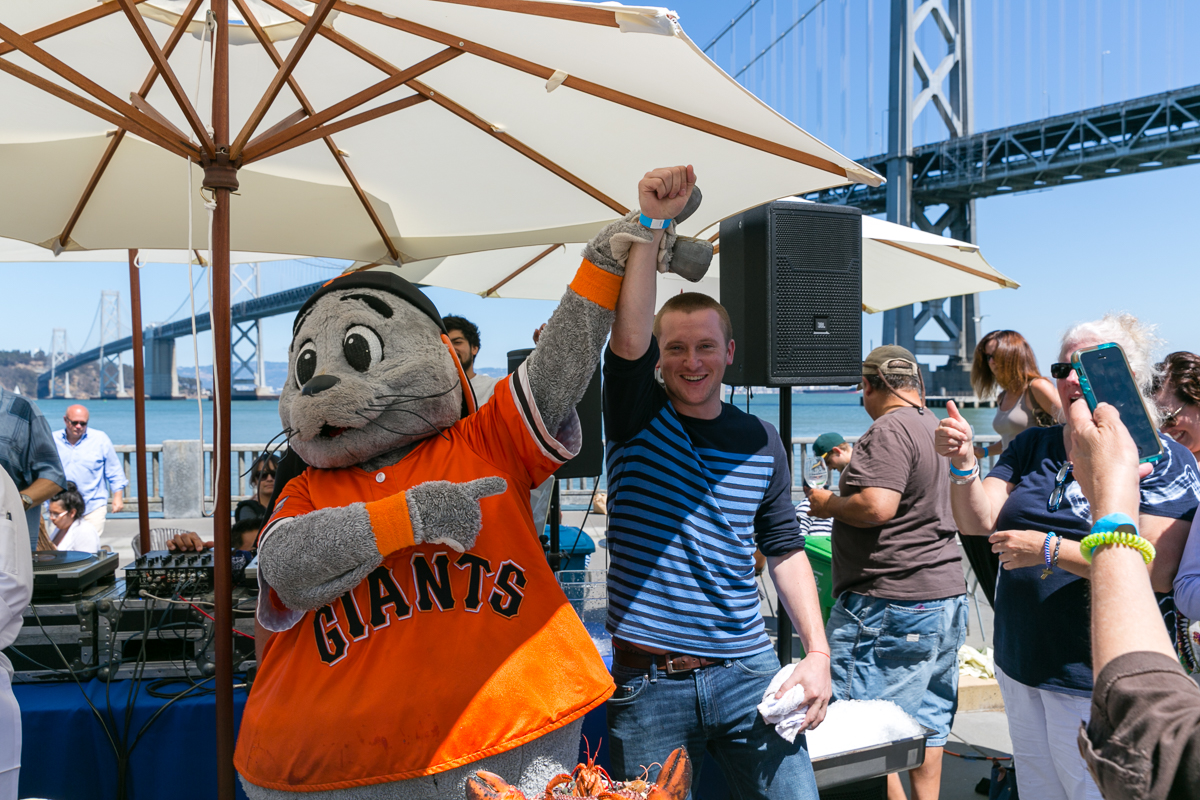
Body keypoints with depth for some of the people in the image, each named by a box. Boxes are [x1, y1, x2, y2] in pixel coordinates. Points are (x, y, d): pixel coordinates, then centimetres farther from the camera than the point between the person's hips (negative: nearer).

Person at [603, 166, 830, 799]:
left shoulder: (760, 441, 8)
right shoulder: (638, 418, -1)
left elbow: (785, 549, 11)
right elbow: (628, 336, -21)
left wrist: (818, 652, 2)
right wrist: (652, 222, -26)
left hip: (745, 671, 2)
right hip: (647, 682, -2)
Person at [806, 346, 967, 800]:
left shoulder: (889, 430, -15)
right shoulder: (936, 428, 15)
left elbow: (876, 507, -24)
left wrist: (826, 504, -8)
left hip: (890, 603, -10)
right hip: (947, 593, 10)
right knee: (926, 723, 16)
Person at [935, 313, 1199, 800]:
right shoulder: (1034, 445, 8)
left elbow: (1157, 570, -19)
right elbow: (977, 522, 1)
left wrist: (1049, 550, -21)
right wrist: (963, 463, -16)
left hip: (1094, 682, -5)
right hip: (1019, 667, 6)